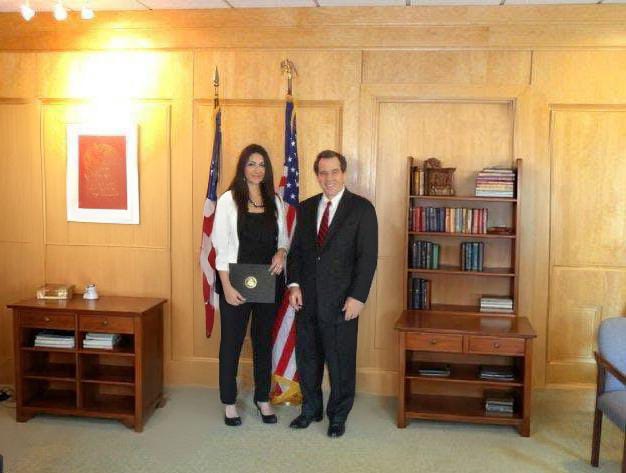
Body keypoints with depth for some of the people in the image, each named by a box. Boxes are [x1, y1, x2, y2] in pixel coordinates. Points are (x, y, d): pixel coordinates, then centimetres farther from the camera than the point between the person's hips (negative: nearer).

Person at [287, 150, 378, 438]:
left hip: (341, 300, -4)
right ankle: (310, 409, 32)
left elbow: (368, 256, -9)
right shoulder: (306, 208, 10)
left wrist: (357, 297, -14)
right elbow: (296, 249, 13)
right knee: (307, 356, 14)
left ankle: (338, 416, 24)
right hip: (307, 298, 5)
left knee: (340, 360, 6)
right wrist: (294, 284, -1)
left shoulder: (362, 208, -5)